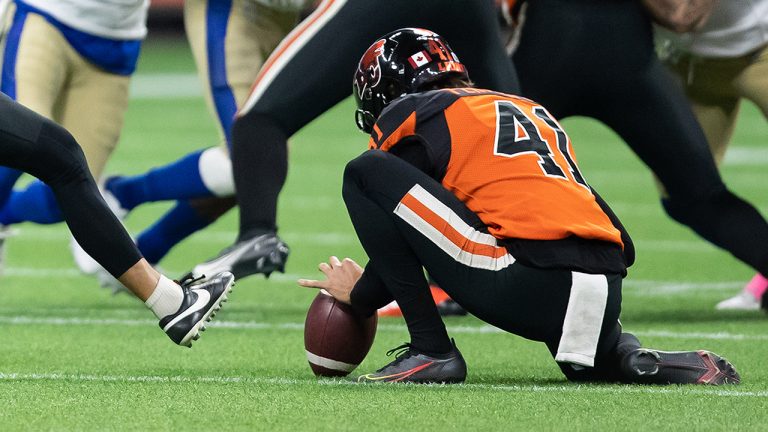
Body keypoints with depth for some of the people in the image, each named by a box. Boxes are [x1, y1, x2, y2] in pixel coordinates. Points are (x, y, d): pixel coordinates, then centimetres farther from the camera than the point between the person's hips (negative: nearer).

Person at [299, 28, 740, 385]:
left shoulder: (412, 115, 11)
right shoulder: (537, 112, 31)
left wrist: (359, 295, 30)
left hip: (530, 285, -7)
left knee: (366, 173, 2)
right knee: (587, 362, 40)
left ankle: (431, 350, -1)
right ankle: (637, 361, 7)